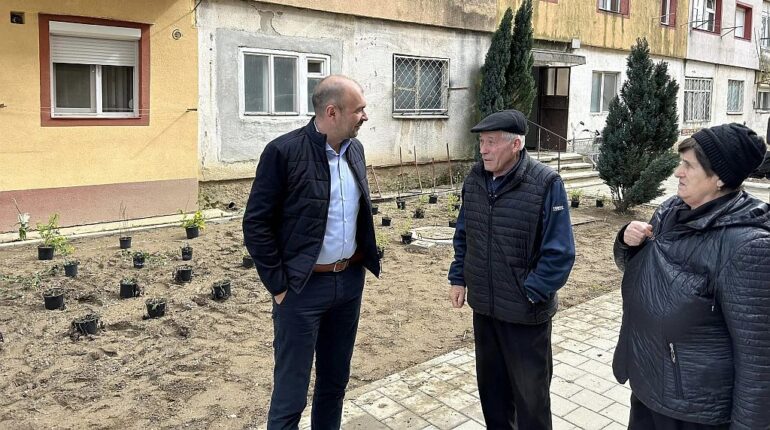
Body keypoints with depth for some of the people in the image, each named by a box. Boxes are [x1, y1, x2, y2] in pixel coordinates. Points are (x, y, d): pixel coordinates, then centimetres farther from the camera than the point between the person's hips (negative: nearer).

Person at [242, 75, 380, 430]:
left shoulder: (355, 149, 5)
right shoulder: (283, 151, -15)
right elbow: (256, 224, -12)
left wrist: (360, 265, 12)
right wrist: (278, 285, -12)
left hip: (350, 281, 6)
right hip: (303, 287, -6)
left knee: (335, 380, 19)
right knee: (290, 393, 5)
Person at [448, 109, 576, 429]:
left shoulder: (545, 184, -17)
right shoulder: (474, 179, 1)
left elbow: (559, 252, -17)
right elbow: (463, 234, 12)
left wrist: (530, 294, -18)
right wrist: (458, 278, 8)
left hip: (526, 312, -5)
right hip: (483, 305, 6)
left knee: (530, 390, 12)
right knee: (490, 380, 22)